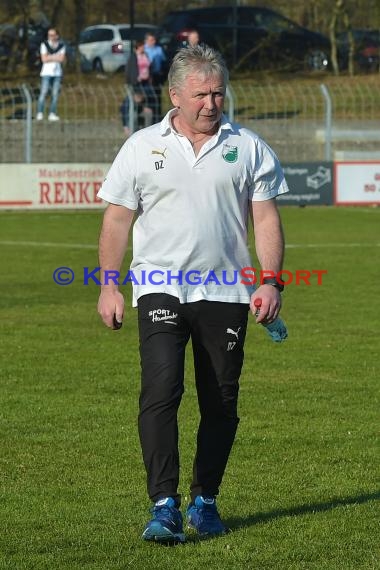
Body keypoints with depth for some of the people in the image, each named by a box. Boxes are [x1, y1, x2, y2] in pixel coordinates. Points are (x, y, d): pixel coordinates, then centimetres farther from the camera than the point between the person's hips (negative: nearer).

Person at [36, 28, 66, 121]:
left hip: (57, 73, 3)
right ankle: (40, 114, -9)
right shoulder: (44, 45, 2)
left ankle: (52, 114, 2)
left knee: (55, 94, -1)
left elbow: (62, 59, -5)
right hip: (46, 72, -3)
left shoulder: (61, 46, 8)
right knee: (43, 93, -10)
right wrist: (56, 57, -4)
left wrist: (50, 57, -8)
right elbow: (44, 59, -8)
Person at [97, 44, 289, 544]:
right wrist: (109, 287, 3)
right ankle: (164, 506, -18)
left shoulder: (248, 148, 7)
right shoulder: (142, 147, 5)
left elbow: (266, 219, 5)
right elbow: (117, 220, 8)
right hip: (160, 290, -2)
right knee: (161, 391, -16)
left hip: (226, 293, 2)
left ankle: (205, 500, 20)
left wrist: (270, 282, -6)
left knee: (221, 404, 5)